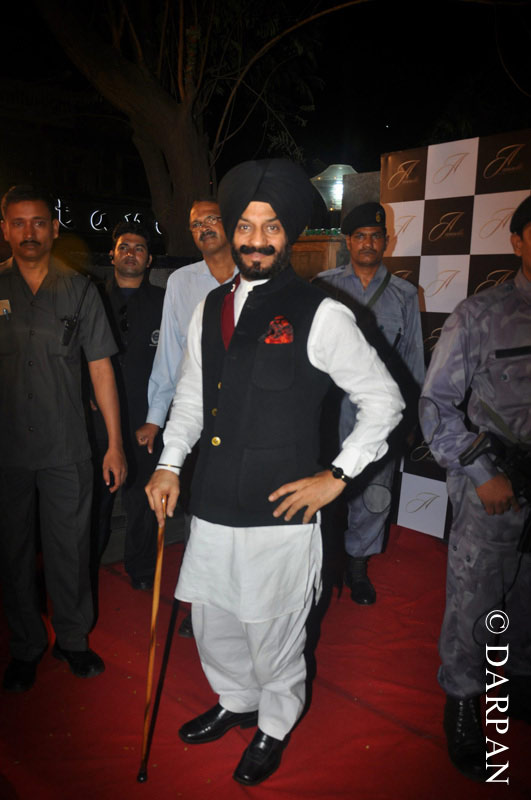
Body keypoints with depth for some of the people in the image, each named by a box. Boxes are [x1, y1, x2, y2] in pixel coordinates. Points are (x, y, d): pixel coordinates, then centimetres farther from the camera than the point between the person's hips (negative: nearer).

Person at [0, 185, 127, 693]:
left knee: (70, 547, 9)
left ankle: (72, 639, 31)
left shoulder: (79, 290, 2)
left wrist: (115, 443, -1)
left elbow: (101, 367, 2)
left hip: (66, 449, 0)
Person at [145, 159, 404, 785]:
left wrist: (336, 476, -9)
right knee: (211, 624, 21)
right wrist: (169, 463, 7)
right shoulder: (209, 309, 8)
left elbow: (384, 400, -5)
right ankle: (236, 702, 51)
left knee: (274, 638, 13)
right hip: (212, 509, 6)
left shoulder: (320, 316, -10)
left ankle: (275, 729, 43)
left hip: (280, 515, -5)